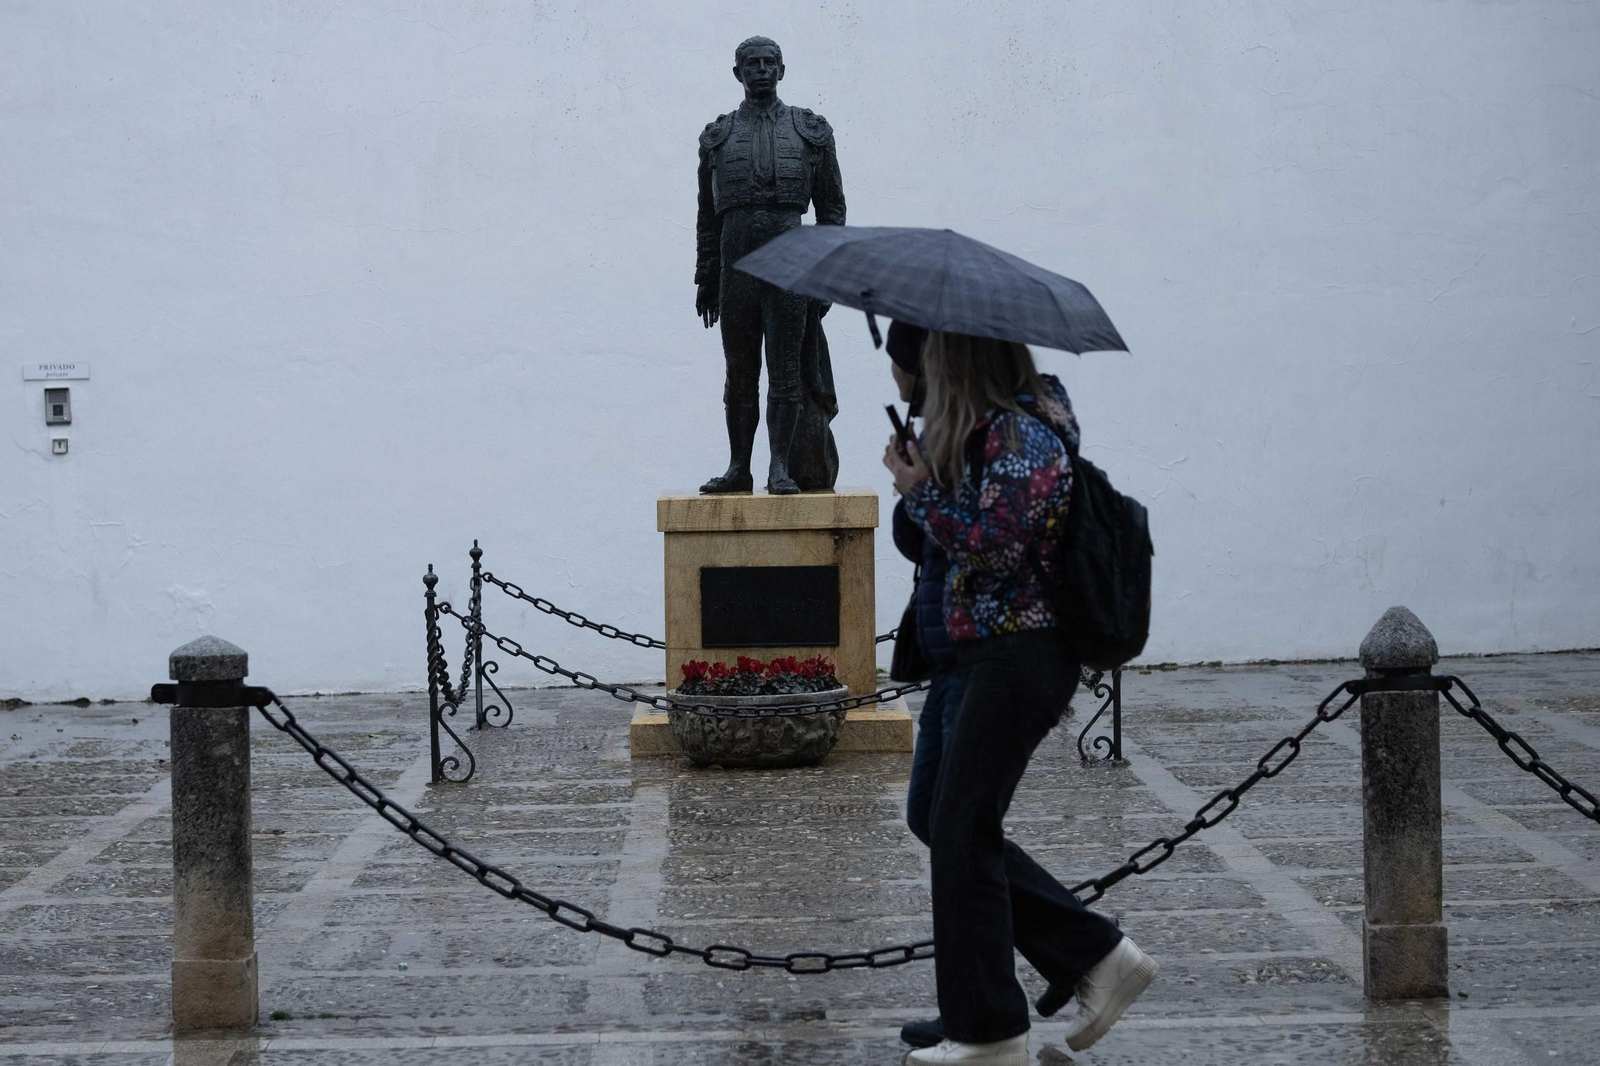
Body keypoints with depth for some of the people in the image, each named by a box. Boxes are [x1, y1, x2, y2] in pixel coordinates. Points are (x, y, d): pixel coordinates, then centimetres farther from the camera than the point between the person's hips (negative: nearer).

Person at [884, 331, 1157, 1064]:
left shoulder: (1020, 438, -16)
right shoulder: (997, 427, 14)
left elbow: (993, 543, -21)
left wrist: (920, 491, -11)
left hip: (1019, 659, -10)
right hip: (996, 656, 10)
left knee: (961, 832, -5)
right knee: (957, 828, 12)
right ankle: (1098, 956, 16)